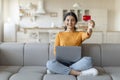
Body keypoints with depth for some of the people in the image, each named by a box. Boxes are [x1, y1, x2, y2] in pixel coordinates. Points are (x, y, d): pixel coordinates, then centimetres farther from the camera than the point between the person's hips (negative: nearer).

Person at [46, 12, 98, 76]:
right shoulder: (59, 35, 13)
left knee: (88, 60, -31)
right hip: (63, 62, 1)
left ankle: (60, 70, -26)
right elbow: (55, 51, 11)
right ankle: (79, 73, -29)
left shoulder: (80, 34, 11)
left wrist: (90, 28, -38)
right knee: (49, 63, -31)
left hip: (76, 62, 0)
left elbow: (87, 35, -13)